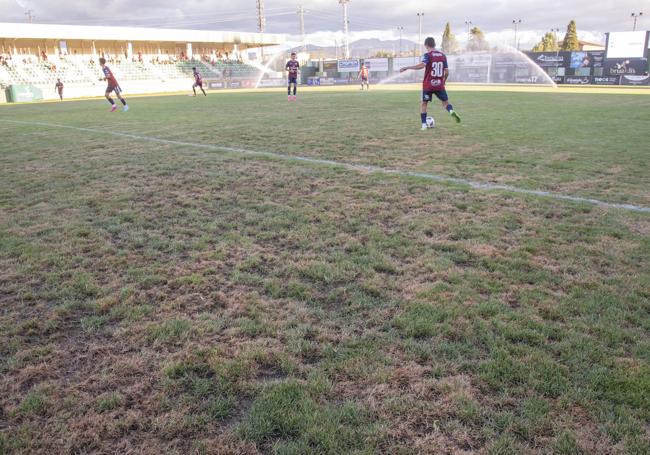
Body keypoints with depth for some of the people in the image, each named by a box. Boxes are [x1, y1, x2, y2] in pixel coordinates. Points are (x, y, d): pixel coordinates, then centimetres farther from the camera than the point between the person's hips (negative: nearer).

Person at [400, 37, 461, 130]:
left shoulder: (427, 55, -7)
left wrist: (407, 68, -25)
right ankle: (452, 112, -17)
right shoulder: (443, 55, 7)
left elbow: (422, 65, -26)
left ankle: (424, 125, 6)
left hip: (428, 85, -3)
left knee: (424, 104, 11)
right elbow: (447, 72, 6)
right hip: (440, 85, 3)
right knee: (445, 102, 15)